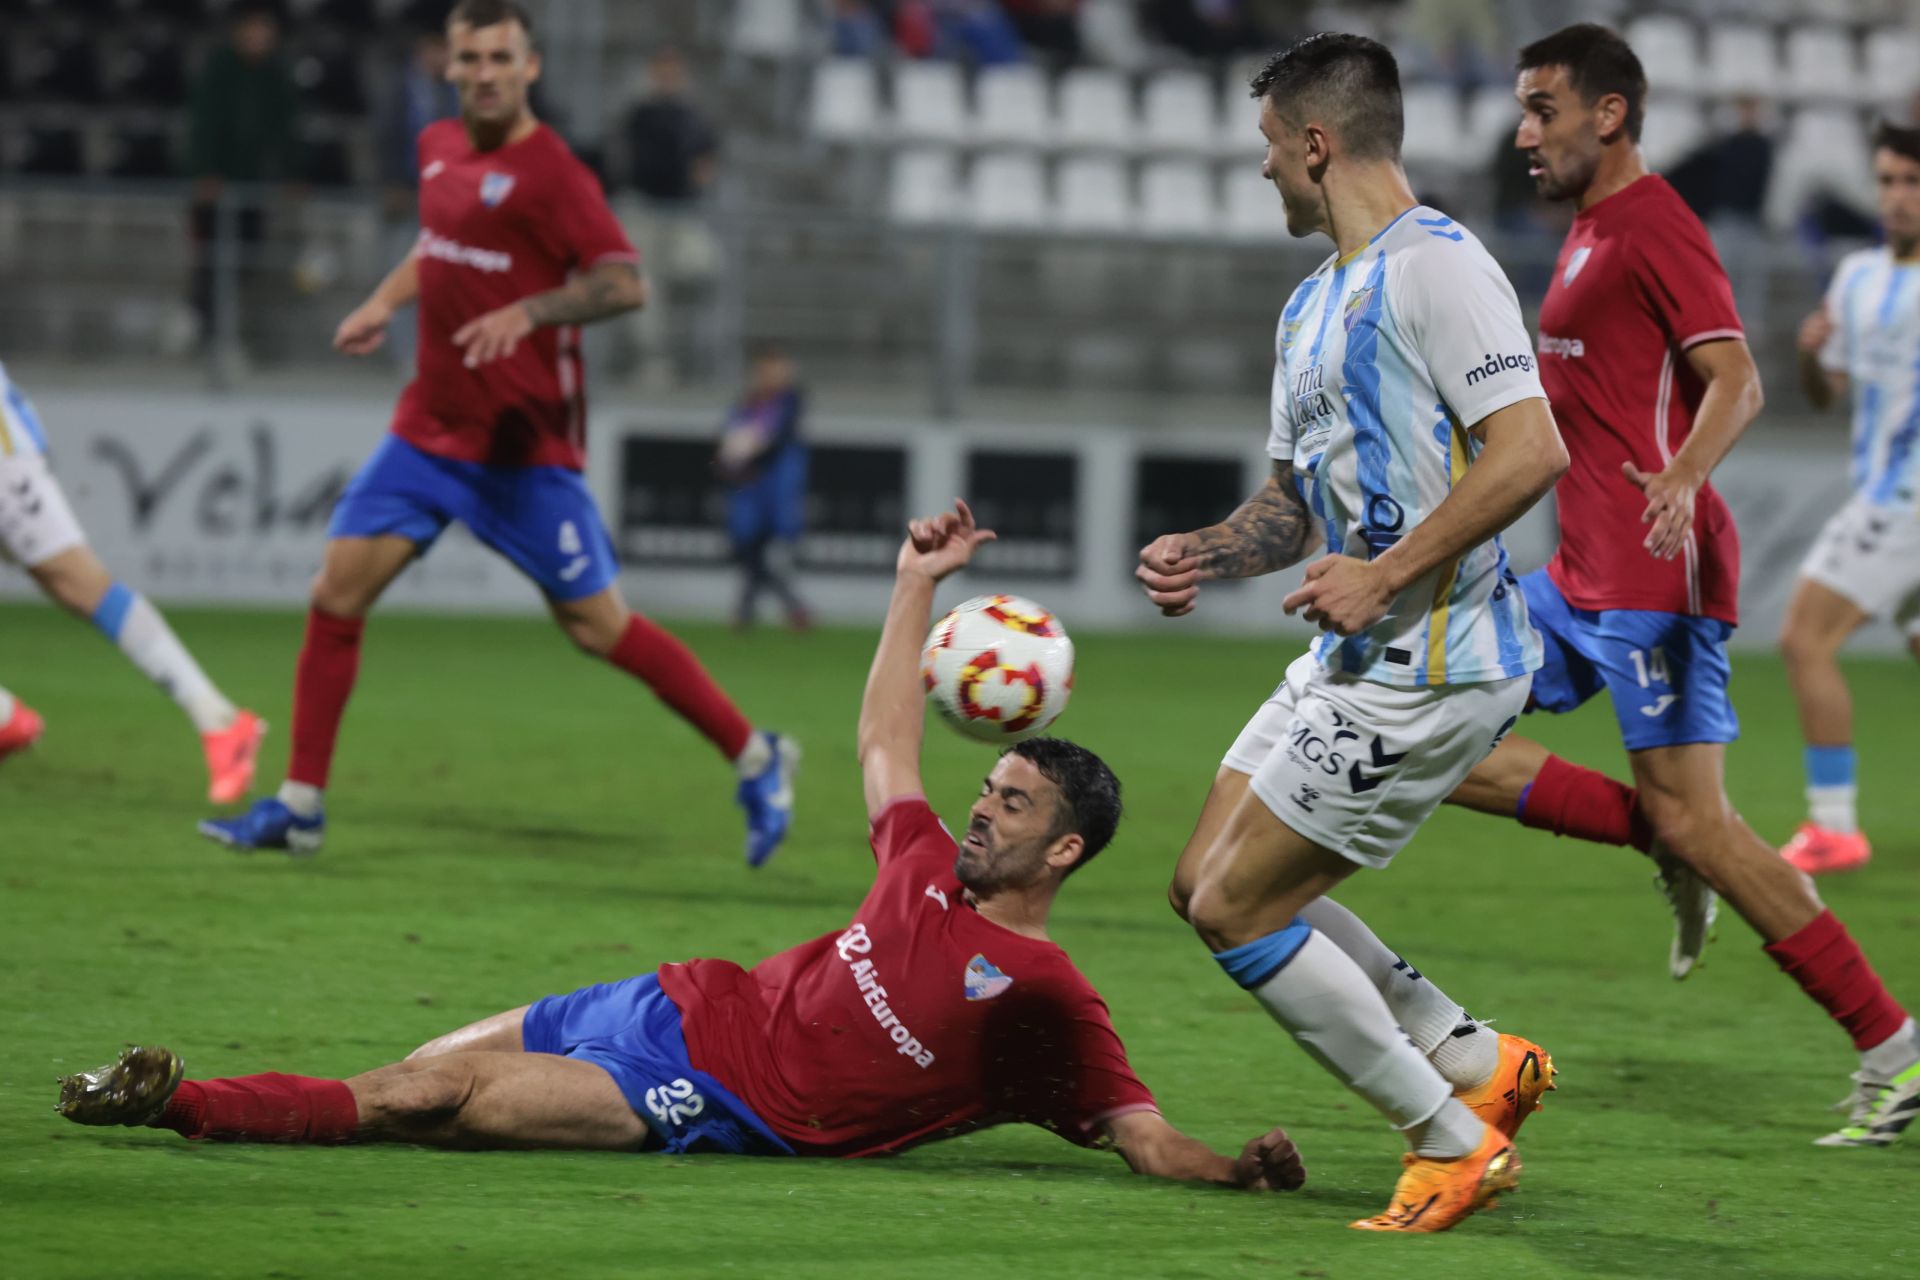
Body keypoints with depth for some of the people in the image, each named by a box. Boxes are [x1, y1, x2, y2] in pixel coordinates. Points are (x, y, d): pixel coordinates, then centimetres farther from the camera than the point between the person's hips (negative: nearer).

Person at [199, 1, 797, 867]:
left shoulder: (549, 171, -14)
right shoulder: (439, 149, 9)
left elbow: (624, 283, -20)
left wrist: (527, 313, -33)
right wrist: (386, 301, 14)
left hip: (522, 444, -7)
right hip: (430, 428, 7)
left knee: (596, 626, -3)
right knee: (337, 592, -2)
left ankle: (755, 760, 11)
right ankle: (299, 806, 7)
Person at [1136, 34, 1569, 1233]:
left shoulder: (1435, 267, -15)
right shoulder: (1314, 302, 17)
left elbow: (1530, 453, -24)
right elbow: (1298, 500, 25)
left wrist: (1382, 575, -24)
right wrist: (1205, 552, 5)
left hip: (1432, 666, -10)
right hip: (1356, 659, 10)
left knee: (1238, 909, -9)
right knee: (1207, 886, 13)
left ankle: (1456, 1143, 1)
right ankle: (1481, 1065, 19)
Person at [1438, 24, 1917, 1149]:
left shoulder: (1653, 226, -10)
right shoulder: (1592, 233, 19)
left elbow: (1736, 379, -22)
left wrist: (1681, 476, -39)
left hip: (1653, 579, -10)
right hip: (1584, 581, 10)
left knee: (1694, 824, -13)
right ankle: (1668, 852, 5)